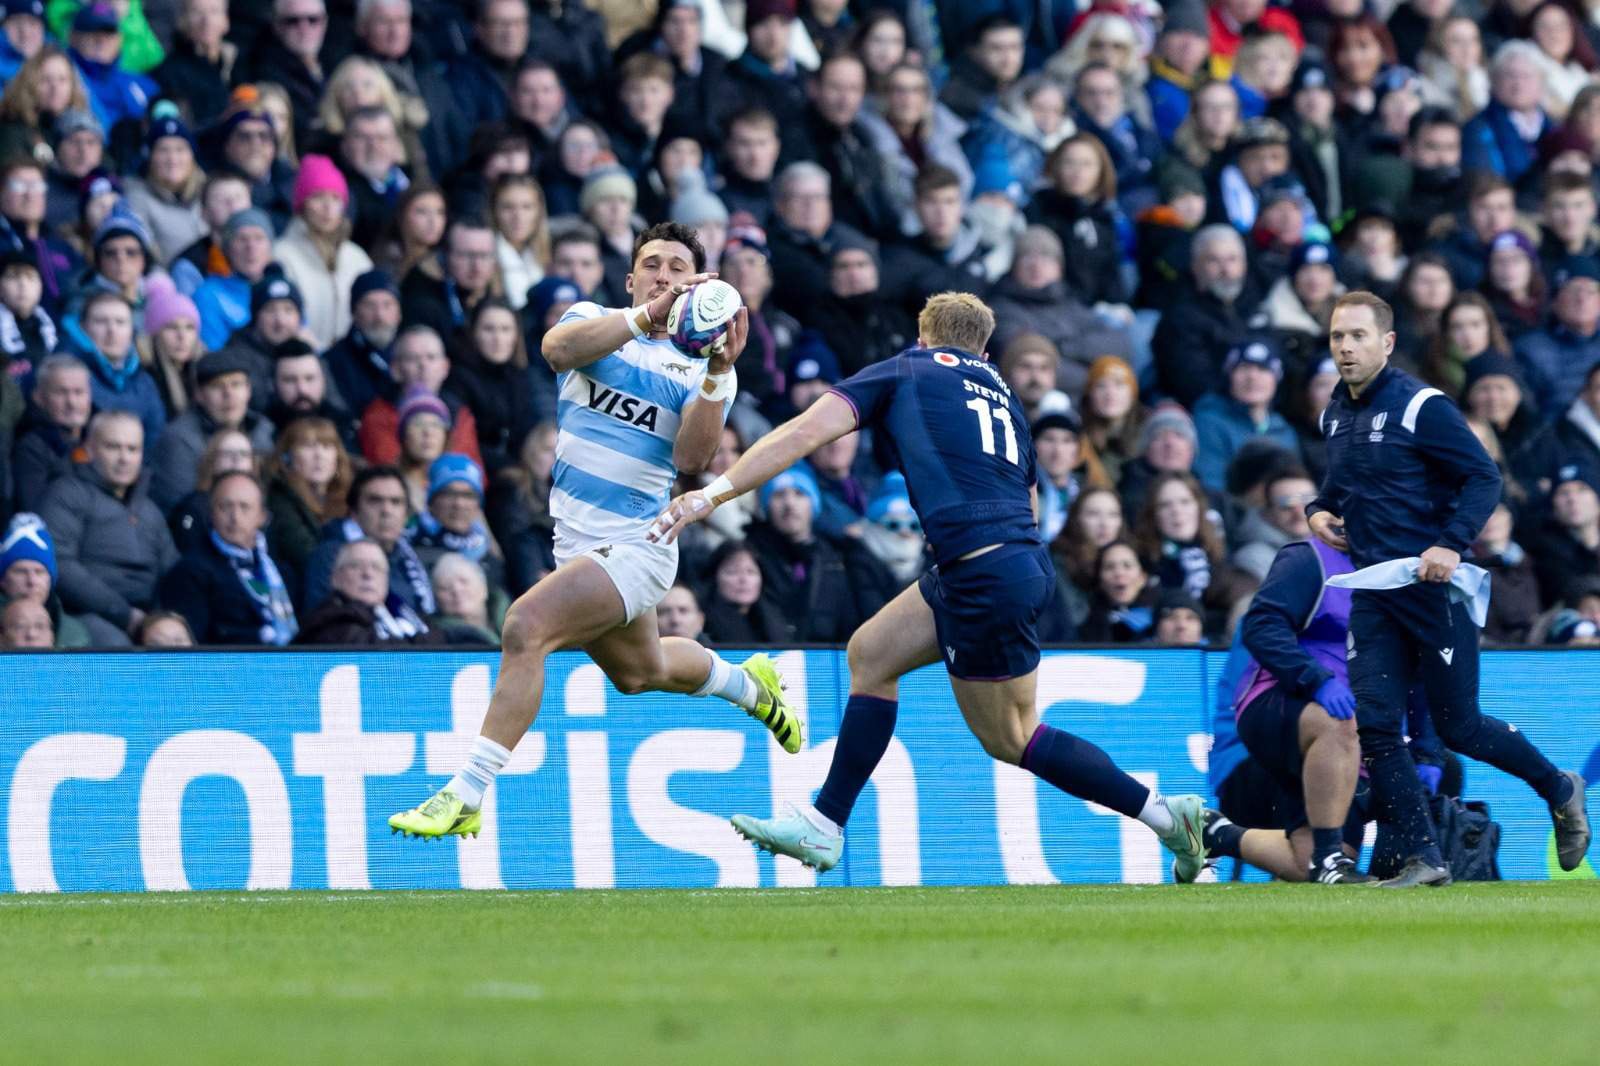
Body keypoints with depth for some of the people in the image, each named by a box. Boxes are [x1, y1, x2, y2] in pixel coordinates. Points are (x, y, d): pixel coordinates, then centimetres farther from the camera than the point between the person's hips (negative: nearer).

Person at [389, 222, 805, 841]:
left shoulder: (699, 367, -3)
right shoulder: (595, 321, 3)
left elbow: (692, 458, -17)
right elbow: (559, 347, -22)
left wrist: (719, 373, -28)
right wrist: (647, 316, -36)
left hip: (635, 546, -6)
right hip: (577, 540, 6)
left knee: (526, 626, -26)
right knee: (638, 671, 26)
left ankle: (466, 796, -26)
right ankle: (749, 685, 58)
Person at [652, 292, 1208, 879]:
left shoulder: (903, 372, 7)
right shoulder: (1002, 396, 23)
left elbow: (806, 432, -3)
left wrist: (713, 493, -5)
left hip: (987, 576, -8)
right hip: (1025, 561, 8)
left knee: (1011, 738, 5)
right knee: (869, 655, 16)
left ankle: (1164, 814, 6)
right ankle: (822, 826, 16)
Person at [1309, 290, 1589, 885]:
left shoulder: (1422, 407, -13)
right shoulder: (1336, 413, 10)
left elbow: (1484, 477, -15)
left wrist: (1451, 544, -27)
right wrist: (1319, 509, 6)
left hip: (1434, 589, -7)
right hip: (1373, 593, 7)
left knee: (1459, 728, 0)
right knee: (1374, 723, -6)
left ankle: (1560, 791, 25)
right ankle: (1424, 860, -1)